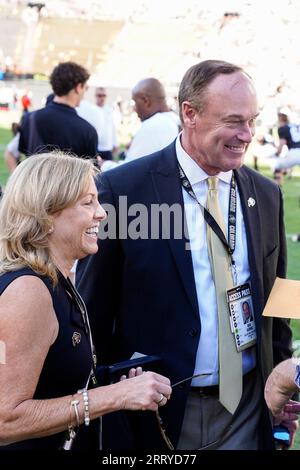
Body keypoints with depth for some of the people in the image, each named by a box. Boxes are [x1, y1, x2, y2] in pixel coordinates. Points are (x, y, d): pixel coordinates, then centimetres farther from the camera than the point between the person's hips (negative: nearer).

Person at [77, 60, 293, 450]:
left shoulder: (267, 195, 4)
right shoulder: (122, 188, -12)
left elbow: (274, 301, 12)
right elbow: (94, 311, -6)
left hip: (248, 409, 4)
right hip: (158, 411, -3)